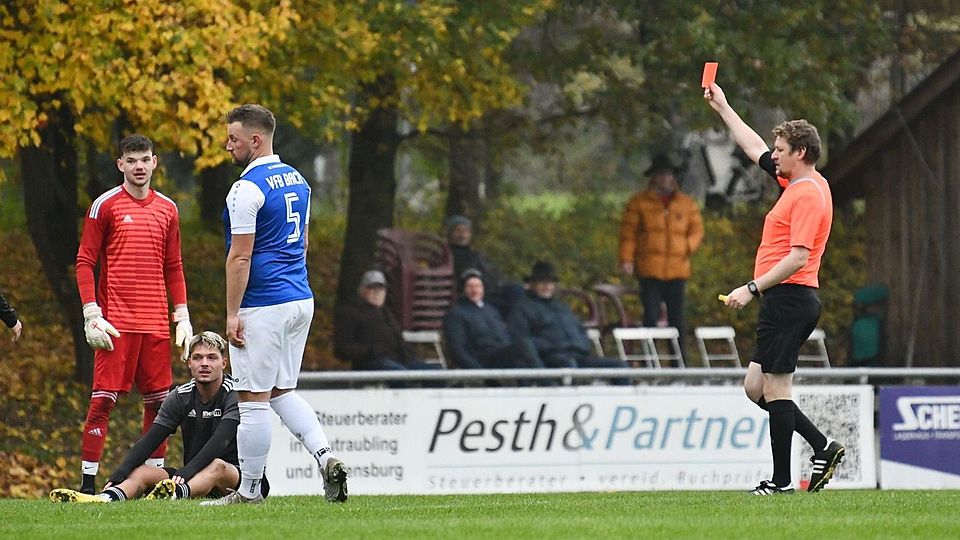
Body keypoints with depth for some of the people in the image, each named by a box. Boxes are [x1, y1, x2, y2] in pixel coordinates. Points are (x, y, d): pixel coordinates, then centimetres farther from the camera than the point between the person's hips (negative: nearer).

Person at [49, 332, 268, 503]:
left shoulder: (235, 394, -10)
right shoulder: (180, 397, 5)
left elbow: (220, 441, -26)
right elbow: (150, 440, -5)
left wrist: (185, 473, -40)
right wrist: (118, 475, -21)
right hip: (195, 477, 5)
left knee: (217, 466, -38)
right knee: (141, 472, -17)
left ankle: (176, 493, -70)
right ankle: (106, 498, -51)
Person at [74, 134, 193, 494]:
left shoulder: (167, 209, 13)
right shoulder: (105, 205, -1)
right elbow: (84, 262, -1)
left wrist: (182, 316, 12)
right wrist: (92, 315, -9)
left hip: (156, 324, 5)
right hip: (116, 322, -5)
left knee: (159, 399, 6)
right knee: (103, 398, -8)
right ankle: (88, 481, -6)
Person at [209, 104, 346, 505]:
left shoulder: (247, 188, -14)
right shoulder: (296, 180, 13)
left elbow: (240, 257, -16)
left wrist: (232, 314, -13)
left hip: (263, 306, -9)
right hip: (301, 299, 9)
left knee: (253, 398, -2)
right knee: (283, 391, 16)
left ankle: (249, 490, 3)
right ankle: (325, 456, -2)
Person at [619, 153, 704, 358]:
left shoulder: (687, 203, 13)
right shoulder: (639, 202, 4)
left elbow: (697, 229, 15)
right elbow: (628, 232, 0)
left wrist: (688, 247, -5)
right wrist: (626, 259, -10)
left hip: (677, 270, 3)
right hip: (649, 270, -3)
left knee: (677, 317, 6)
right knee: (651, 315, -5)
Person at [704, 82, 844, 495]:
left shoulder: (809, 194, -15)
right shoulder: (796, 183, 14)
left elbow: (799, 256, -22)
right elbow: (756, 149, 29)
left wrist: (753, 288, -21)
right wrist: (723, 108, 34)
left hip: (789, 299, -10)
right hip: (785, 302, 10)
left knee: (775, 388, -7)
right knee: (756, 386, 11)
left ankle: (781, 481, -4)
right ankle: (822, 447, 10)